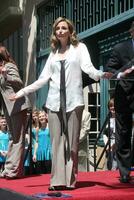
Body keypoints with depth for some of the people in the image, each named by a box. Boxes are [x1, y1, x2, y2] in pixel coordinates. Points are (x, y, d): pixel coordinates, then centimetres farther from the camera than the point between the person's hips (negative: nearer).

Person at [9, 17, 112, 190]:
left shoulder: (79, 48, 9)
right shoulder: (53, 53, 18)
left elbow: (88, 67, -5)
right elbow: (43, 78, 17)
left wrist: (100, 74, -26)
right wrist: (22, 92, 15)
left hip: (73, 101, -3)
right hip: (55, 101, 3)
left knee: (72, 141, -3)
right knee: (56, 141, -2)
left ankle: (70, 180, -1)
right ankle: (57, 180, -3)